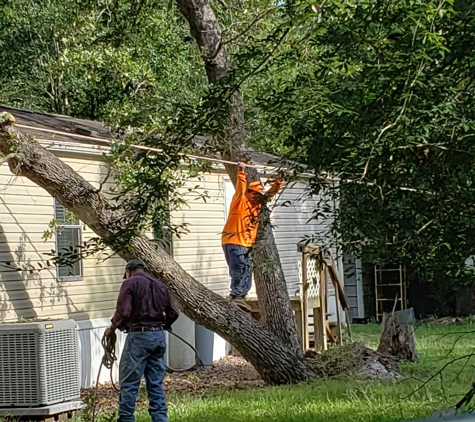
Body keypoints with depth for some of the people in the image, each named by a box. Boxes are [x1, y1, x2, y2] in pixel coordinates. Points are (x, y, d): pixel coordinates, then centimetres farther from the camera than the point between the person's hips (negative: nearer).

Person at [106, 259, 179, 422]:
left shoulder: (130, 283, -5)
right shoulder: (160, 285, 15)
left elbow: (123, 312, -14)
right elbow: (173, 312, 11)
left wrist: (112, 328, 1)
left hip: (139, 336, -6)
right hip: (159, 337, 6)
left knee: (129, 383, -1)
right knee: (156, 383, 11)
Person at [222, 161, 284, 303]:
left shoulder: (257, 203, 13)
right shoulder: (240, 201, -8)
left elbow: (270, 193, 19)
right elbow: (241, 188, -23)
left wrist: (279, 182, 10)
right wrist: (241, 172, -32)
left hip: (247, 244, 8)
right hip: (233, 242, -8)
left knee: (247, 271, 7)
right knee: (240, 270, -15)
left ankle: (240, 296, 12)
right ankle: (236, 296, -11)